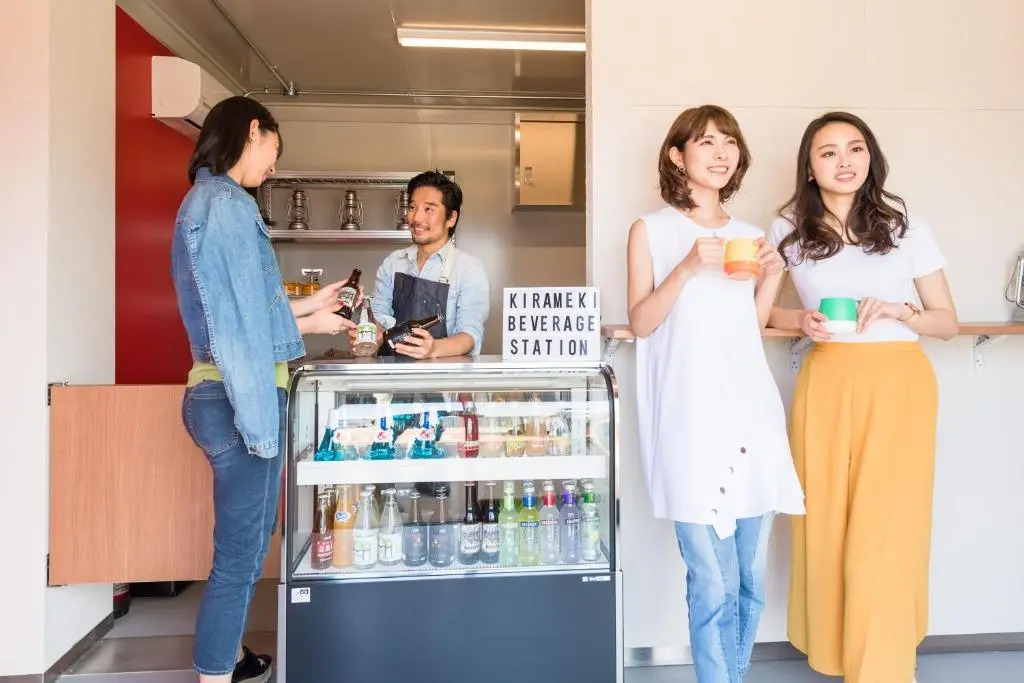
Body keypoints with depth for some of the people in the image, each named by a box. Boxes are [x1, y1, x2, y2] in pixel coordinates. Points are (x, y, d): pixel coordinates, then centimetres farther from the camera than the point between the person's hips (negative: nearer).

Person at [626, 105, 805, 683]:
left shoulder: (749, 235, 17)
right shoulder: (652, 230, 4)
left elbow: (752, 325, 18)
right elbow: (641, 323, -3)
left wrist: (773, 275, 3)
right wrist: (687, 269, -15)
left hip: (752, 410, 5)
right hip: (690, 416, -5)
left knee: (752, 581, 10)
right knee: (714, 583, -3)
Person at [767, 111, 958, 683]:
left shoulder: (907, 228, 3)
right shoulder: (789, 230, 4)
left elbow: (949, 322, 7)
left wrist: (898, 311, -12)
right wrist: (801, 321, -7)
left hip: (899, 384, 0)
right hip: (827, 383, 1)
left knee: (885, 529, -2)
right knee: (825, 521, 4)